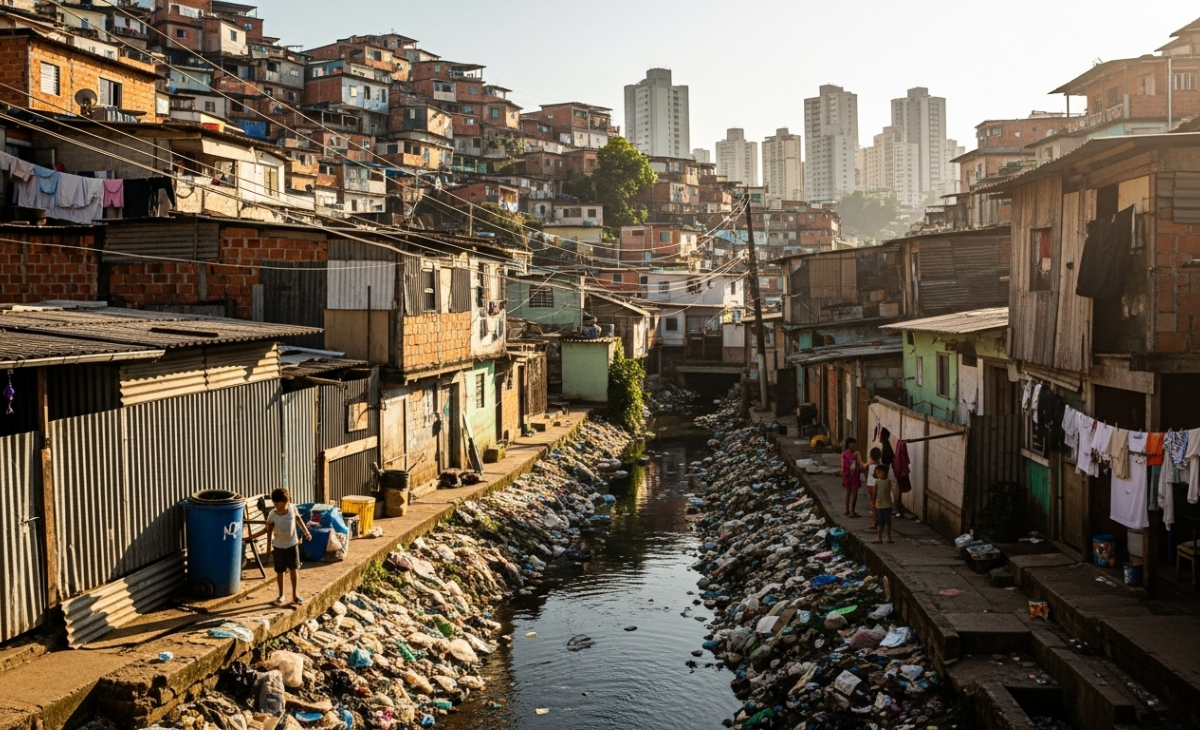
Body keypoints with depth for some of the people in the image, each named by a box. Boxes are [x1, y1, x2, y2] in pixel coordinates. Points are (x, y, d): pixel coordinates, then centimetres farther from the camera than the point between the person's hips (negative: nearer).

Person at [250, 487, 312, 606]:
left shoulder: (292, 508, -15)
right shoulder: (272, 515, -21)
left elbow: (298, 518, 4)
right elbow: (267, 529, -10)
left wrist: (306, 531, 9)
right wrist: (253, 536, -20)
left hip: (292, 544, 1)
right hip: (279, 546, -1)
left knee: (294, 569, 6)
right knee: (279, 571, 9)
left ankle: (295, 594, 17)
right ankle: (281, 595, 25)